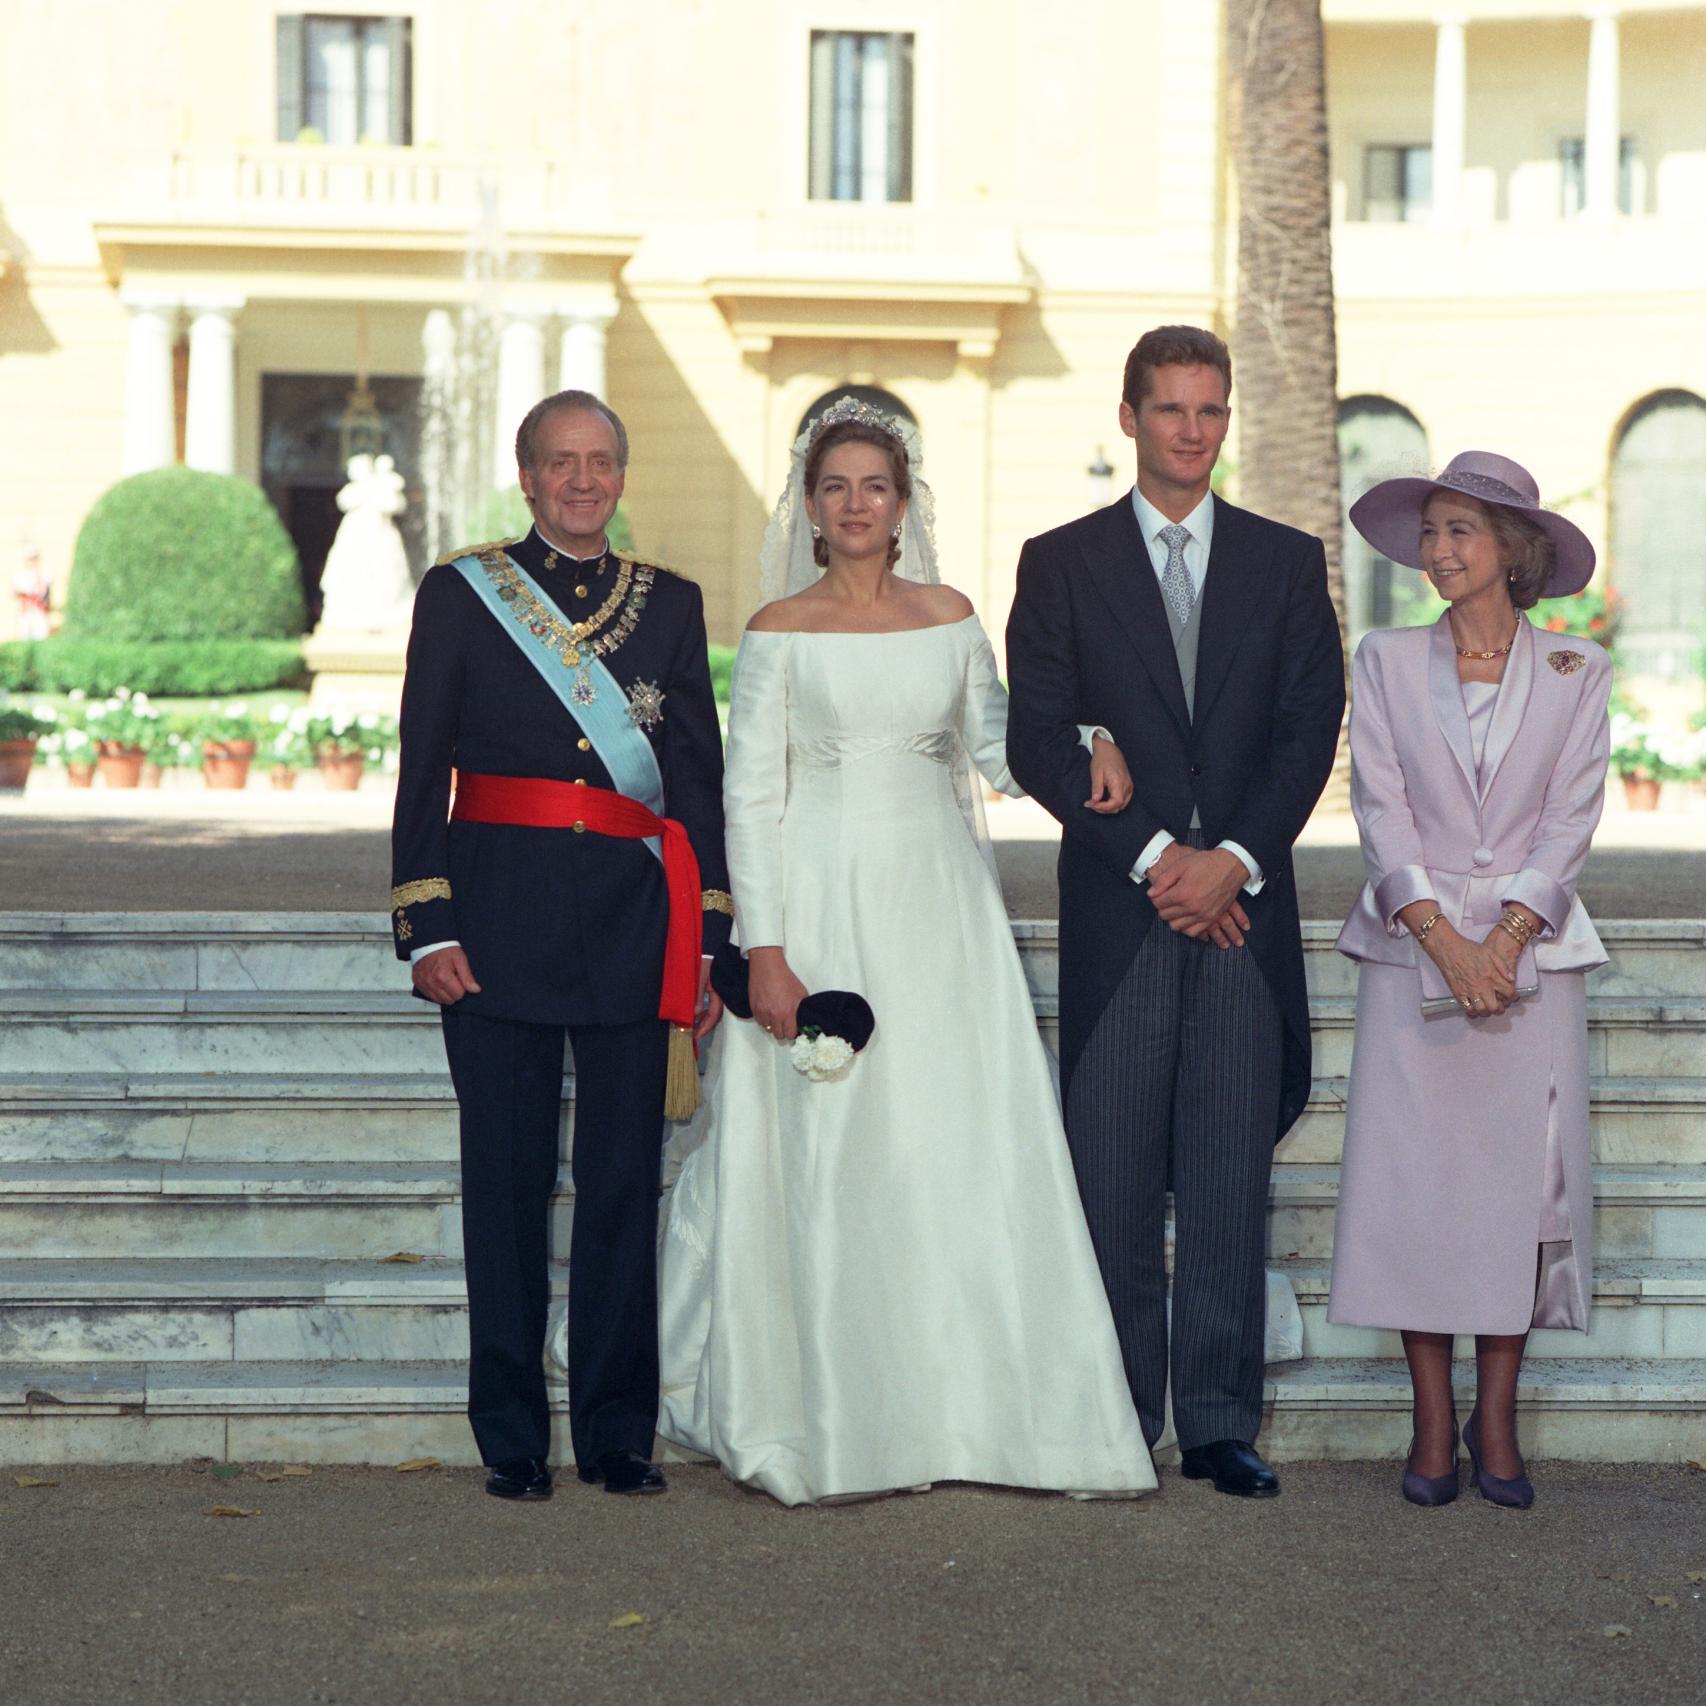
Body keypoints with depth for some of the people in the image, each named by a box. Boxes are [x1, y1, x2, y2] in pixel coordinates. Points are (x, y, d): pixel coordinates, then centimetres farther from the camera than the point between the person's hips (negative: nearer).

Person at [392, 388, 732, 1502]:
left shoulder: (671, 604, 11)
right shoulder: (462, 594, 5)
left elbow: (702, 777, 10)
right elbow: (422, 772, 3)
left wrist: (709, 938, 5)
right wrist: (426, 928, -5)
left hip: (635, 922, 2)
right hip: (502, 918, -2)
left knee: (627, 1178, 3)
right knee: (508, 1179, 2)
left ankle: (618, 1433, 14)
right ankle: (513, 1440, 11)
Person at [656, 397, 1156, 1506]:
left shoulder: (951, 616, 9)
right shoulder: (781, 629, 0)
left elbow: (998, 742, 12)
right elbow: (752, 794, -3)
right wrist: (764, 949, -10)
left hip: (941, 901, 3)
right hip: (823, 901, -3)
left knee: (966, 1145, 0)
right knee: (831, 1153, -1)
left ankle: (978, 1406, 9)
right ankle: (830, 1425, 8)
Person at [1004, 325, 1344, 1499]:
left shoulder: (1288, 561, 11)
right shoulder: (1060, 563, 7)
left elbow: (1311, 729, 4)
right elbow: (1038, 740, -1)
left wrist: (1233, 857, -10)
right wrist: (1153, 855, -10)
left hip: (1243, 907, 1)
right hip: (1117, 909, -1)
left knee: (1232, 1177, 1)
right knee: (1113, 1180, 0)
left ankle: (1219, 1425, 7)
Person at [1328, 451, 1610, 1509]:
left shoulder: (1576, 672, 5)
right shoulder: (1387, 663, 6)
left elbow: (1572, 818, 0)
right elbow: (1382, 812, -1)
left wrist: (1504, 942, -12)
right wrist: (1444, 941, -12)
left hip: (1532, 954, 0)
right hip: (1413, 949, 0)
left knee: (1522, 1175, -2)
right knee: (1414, 1175, -3)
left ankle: (1496, 1421, 7)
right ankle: (1433, 1422, 5)